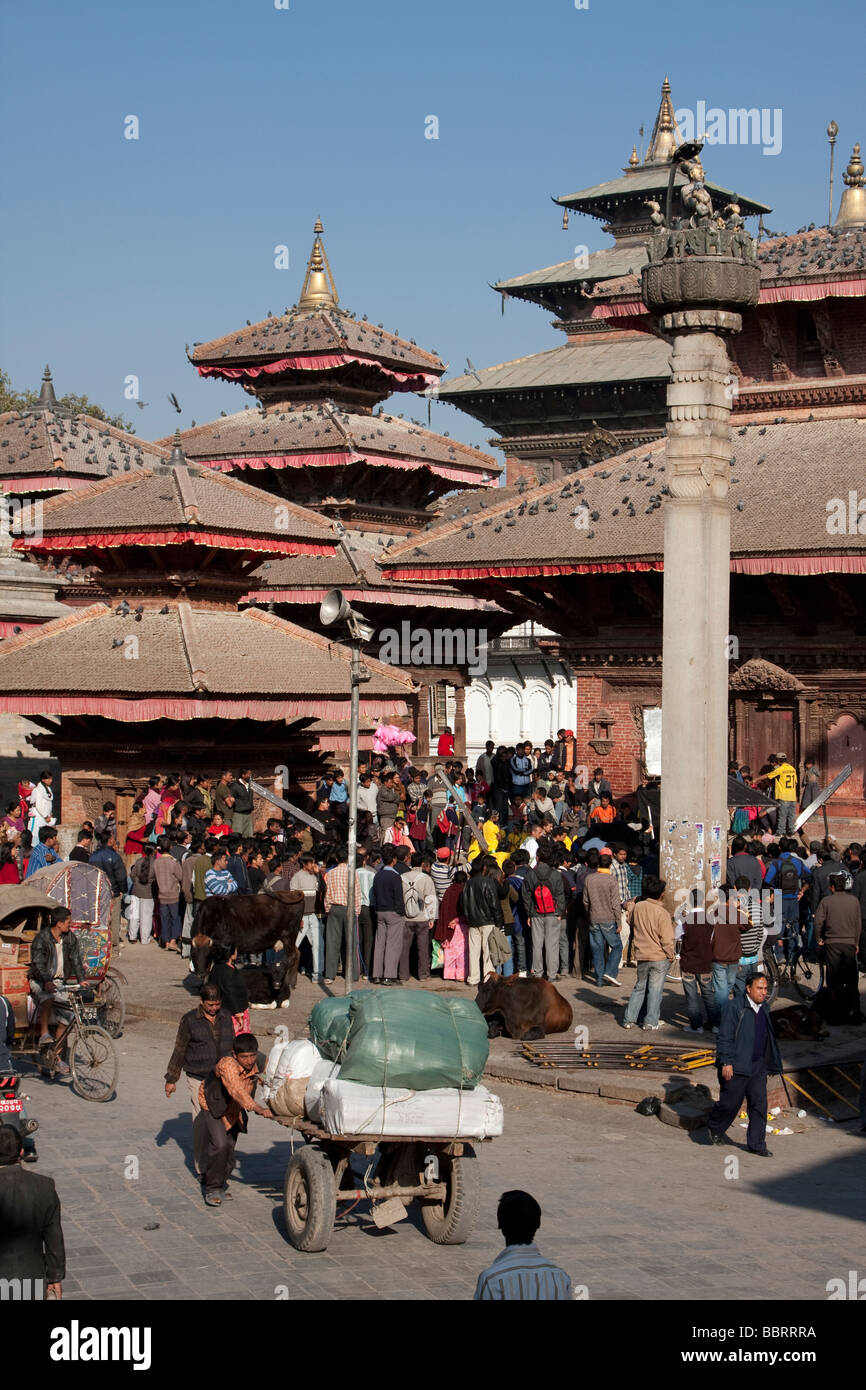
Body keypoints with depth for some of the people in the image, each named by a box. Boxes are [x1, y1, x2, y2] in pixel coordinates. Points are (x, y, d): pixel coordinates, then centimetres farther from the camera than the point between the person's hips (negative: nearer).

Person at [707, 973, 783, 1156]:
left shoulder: (764, 1008, 11)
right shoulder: (734, 1008, -12)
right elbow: (725, 1037, -14)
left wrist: (774, 1062, 22)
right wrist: (726, 1063, -18)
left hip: (758, 1067, 6)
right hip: (736, 1067, -6)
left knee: (759, 1105, 2)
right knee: (730, 1103, 3)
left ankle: (756, 1144, 9)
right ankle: (715, 1129, 31)